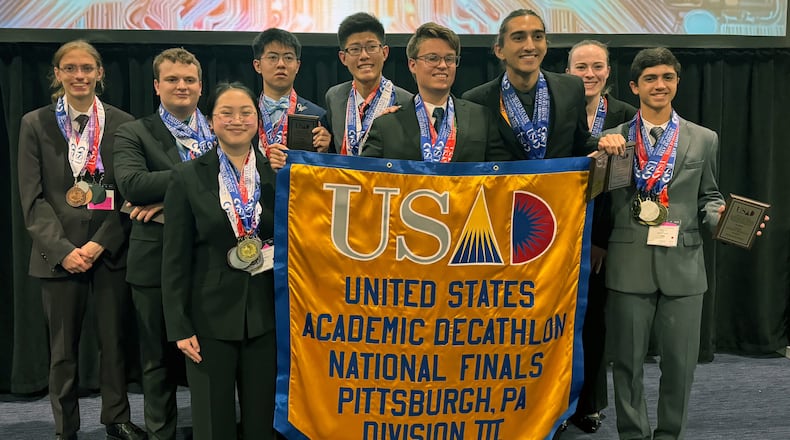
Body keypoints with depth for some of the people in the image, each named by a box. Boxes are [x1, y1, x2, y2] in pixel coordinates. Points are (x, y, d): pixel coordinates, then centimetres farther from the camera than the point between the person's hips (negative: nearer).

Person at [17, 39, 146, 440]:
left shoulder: (122, 123, 4)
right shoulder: (35, 124, 4)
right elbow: (32, 199, -1)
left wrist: (100, 244, -10)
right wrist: (64, 250, -11)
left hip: (110, 251, 0)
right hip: (60, 253, 0)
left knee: (114, 341, 8)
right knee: (63, 348, 7)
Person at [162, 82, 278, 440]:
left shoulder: (278, 174, 3)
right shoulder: (188, 176, -2)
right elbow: (175, 258, -3)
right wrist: (179, 326, -6)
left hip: (266, 316, 2)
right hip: (210, 317, -1)